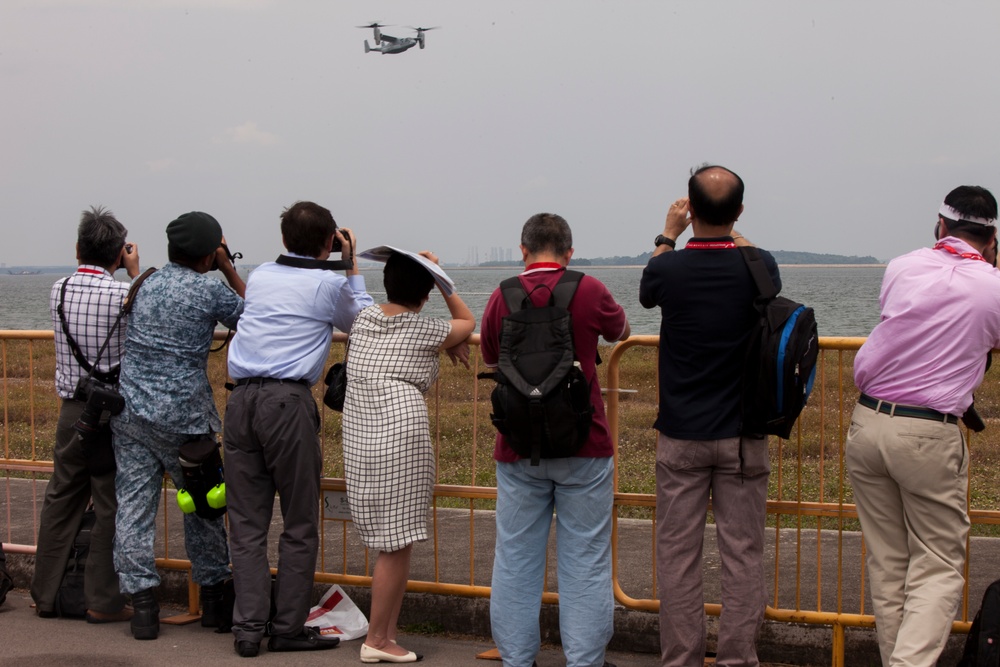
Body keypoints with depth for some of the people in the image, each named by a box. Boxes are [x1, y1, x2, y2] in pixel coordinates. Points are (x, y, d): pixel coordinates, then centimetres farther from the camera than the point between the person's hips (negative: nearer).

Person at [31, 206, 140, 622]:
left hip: (71, 409, 5)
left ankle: (47, 595, 20)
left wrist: (128, 280, 16)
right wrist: (134, 273, 7)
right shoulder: (123, 293, -15)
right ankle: (103, 601, 5)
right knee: (111, 508, 2)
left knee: (61, 500, 14)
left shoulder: (58, 290, 3)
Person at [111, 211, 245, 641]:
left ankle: (142, 607, 3)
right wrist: (228, 268, 12)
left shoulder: (144, 286, 9)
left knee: (133, 507, 3)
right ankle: (214, 599, 20)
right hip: (181, 415, -4)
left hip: (130, 408, 4)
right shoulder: (209, 290, -7)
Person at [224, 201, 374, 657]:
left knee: (246, 522, 6)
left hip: (241, 399, 5)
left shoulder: (259, 277, 18)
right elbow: (362, 321, 21)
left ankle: (248, 628, 4)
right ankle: (288, 629, 8)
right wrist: (352, 267, 27)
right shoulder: (329, 283, 3)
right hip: (288, 401, -5)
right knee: (300, 524, 5)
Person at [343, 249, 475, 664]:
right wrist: (439, 275, 22)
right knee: (396, 544, 0)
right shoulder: (425, 332, 4)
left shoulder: (363, 320, 15)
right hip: (403, 434, -6)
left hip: (358, 439, 6)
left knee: (391, 544, 12)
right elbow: (467, 320, 23)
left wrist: (448, 344, 29)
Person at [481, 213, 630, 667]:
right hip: (583, 446, -2)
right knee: (584, 561, 5)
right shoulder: (588, 291, -6)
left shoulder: (501, 297, 1)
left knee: (516, 559, 10)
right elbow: (621, 332, 15)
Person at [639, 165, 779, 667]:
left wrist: (668, 236, 28)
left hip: (681, 436, 0)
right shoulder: (758, 266, -8)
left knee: (678, 554, 7)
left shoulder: (669, 268, -8)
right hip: (743, 437, 0)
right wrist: (736, 237, 30)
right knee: (742, 554, 6)